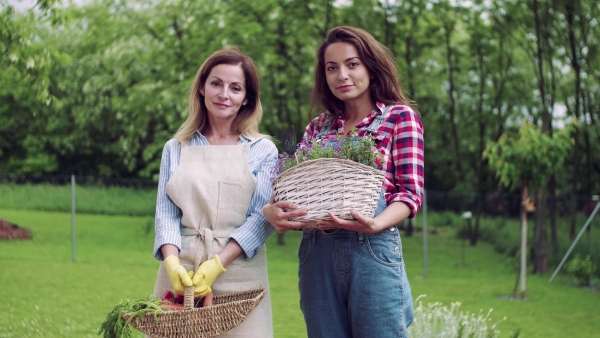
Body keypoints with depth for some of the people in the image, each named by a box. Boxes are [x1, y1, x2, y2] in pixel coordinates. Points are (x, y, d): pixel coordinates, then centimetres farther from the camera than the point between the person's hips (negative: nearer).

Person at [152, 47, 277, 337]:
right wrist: (171, 261, -14)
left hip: (239, 273, -1)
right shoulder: (175, 149, 11)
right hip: (180, 270, 2)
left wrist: (217, 264, -16)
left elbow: (262, 217, -4)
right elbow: (165, 212, 6)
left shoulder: (263, 150, 5)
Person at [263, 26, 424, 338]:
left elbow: (411, 192, -4)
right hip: (317, 254, 4)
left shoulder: (400, 116, 3)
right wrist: (271, 211, -13)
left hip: (373, 250, -4)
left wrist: (375, 224, -23)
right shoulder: (318, 127, 15)